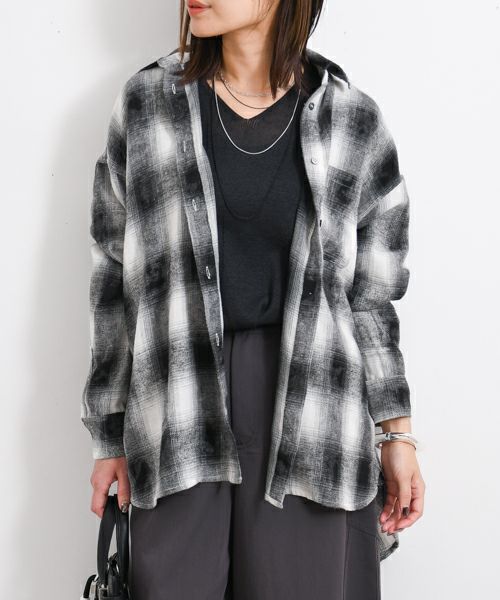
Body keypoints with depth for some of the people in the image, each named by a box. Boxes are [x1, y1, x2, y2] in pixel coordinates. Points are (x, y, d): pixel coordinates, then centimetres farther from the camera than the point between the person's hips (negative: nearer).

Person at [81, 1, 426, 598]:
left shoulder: (353, 122, 2)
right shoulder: (146, 102, 3)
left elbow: (369, 294, 7)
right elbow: (114, 278, 6)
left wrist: (397, 433, 5)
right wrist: (110, 437, 6)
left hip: (308, 402, 0)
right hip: (182, 403, 1)